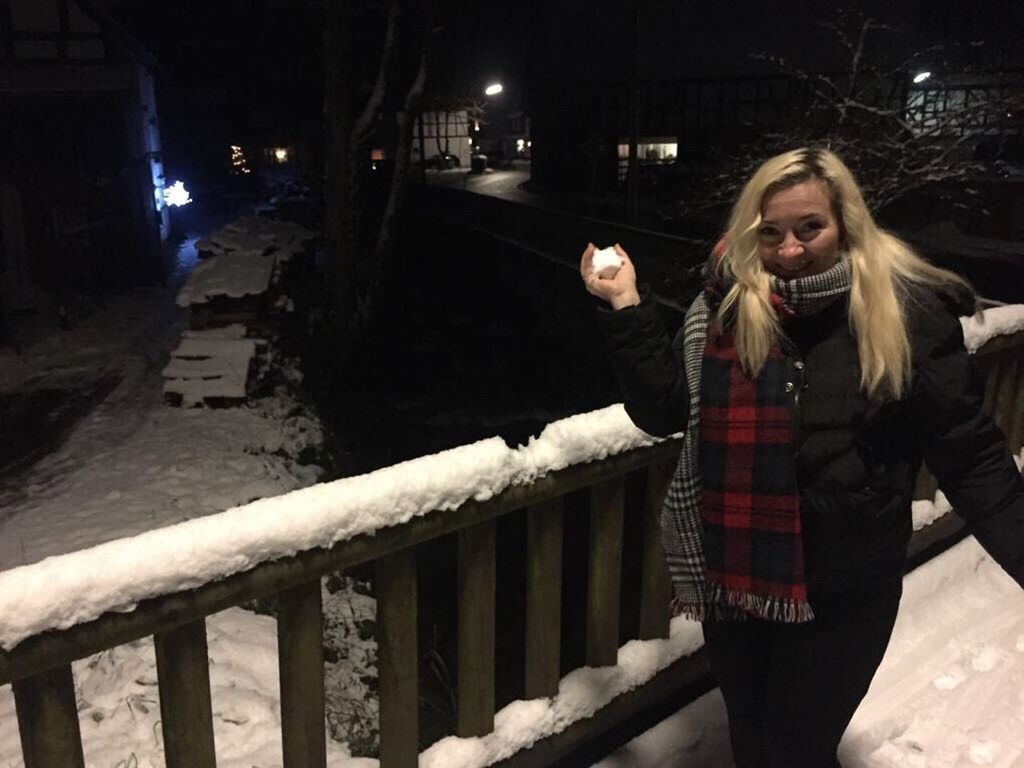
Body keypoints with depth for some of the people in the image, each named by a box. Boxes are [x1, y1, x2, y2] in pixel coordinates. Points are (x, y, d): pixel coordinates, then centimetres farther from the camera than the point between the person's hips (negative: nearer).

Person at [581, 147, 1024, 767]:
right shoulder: (728, 306, -4)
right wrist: (627, 307, -10)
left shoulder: (905, 312, -13)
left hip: (844, 593, -3)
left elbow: (969, 455, -9)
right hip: (734, 577, 4)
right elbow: (663, 410, -4)